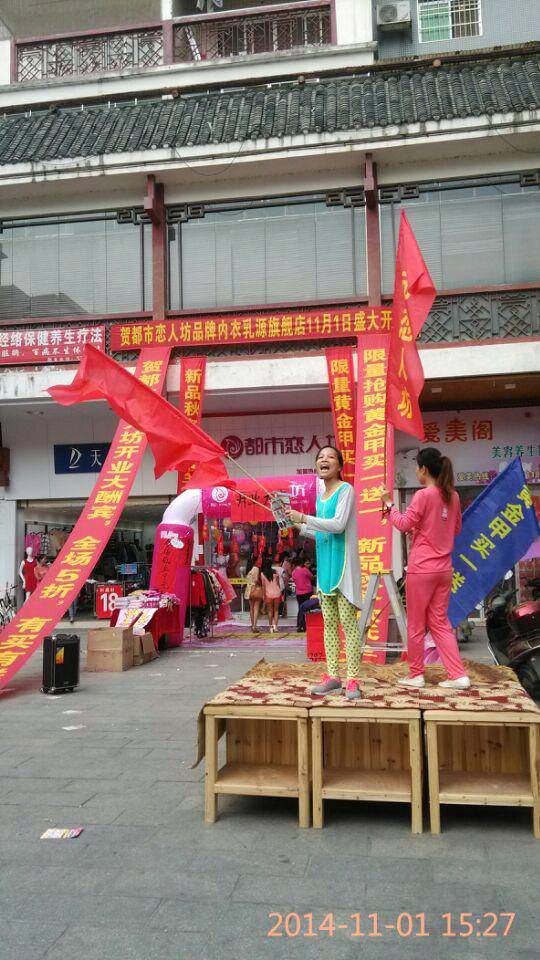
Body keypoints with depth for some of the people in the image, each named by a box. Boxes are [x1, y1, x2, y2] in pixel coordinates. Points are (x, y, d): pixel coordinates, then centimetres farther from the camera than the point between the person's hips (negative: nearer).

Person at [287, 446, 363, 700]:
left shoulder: (345, 489, -7)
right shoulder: (321, 494, 16)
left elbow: (338, 525, -19)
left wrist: (303, 517, -17)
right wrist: (300, 527, 9)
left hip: (343, 563, -8)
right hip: (325, 565, 8)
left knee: (348, 622, -6)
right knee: (329, 623, 9)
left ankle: (352, 679, -3)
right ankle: (332, 676, 15)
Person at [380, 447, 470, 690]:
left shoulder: (423, 495, -14)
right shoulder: (452, 496, 6)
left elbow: (404, 524, -12)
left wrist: (389, 504, -1)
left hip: (421, 569, -6)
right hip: (444, 569, 6)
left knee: (416, 624, 7)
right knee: (440, 623, 13)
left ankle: (415, 675, 17)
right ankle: (459, 675, 8)